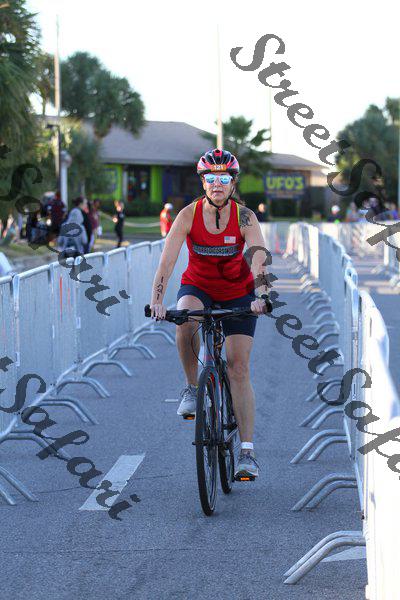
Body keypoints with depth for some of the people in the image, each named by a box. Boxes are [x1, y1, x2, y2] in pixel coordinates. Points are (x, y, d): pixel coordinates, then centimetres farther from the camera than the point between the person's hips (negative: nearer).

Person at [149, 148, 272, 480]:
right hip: (197, 287, 0)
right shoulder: (188, 215, -18)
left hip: (238, 293, 0)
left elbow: (259, 259, -30)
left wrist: (262, 296, -48)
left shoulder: (245, 217, -19)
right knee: (185, 319, -36)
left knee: (239, 368, -8)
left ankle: (247, 451, -7)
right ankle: (192, 387, -14)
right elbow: (167, 260, -25)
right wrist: (156, 301, -38)